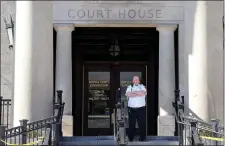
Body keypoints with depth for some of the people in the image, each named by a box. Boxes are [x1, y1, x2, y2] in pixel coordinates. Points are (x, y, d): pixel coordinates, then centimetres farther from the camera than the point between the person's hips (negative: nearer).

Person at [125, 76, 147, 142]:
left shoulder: (142, 86, 10)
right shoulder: (129, 87, 11)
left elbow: (144, 93, -11)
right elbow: (128, 94, -10)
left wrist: (134, 92, -8)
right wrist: (139, 94, -8)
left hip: (141, 108, 0)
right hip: (131, 109, 1)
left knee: (142, 123, -1)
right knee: (131, 124, 4)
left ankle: (142, 138, 7)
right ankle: (130, 138, 12)